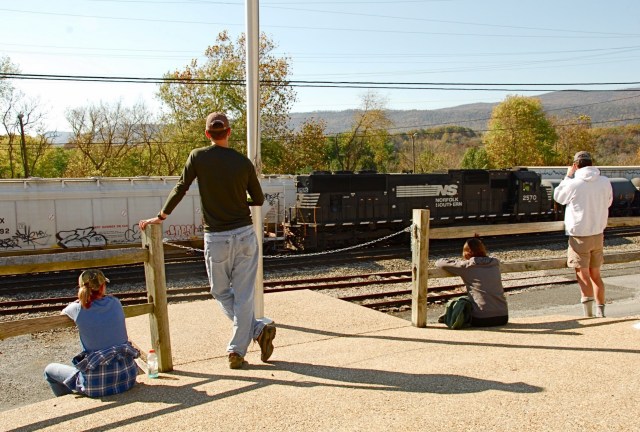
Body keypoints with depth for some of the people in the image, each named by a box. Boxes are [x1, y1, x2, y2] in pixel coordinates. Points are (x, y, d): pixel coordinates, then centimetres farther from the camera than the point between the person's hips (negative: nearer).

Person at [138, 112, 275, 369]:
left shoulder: (198, 157, -5)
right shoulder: (243, 162, 0)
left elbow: (180, 189, -1)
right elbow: (258, 199, 8)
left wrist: (161, 217, 10)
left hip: (216, 238, -2)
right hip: (245, 235, 2)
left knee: (221, 293, 15)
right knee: (243, 294, 5)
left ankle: (258, 329, 4)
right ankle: (237, 351, 6)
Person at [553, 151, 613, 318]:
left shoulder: (574, 184, -17)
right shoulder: (605, 182, -2)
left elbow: (558, 197, 3)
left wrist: (568, 176, 7)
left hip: (579, 236, -5)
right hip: (598, 234, 5)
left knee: (583, 275, -2)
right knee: (596, 274, 16)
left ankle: (588, 314, -9)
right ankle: (601, 312, 22)